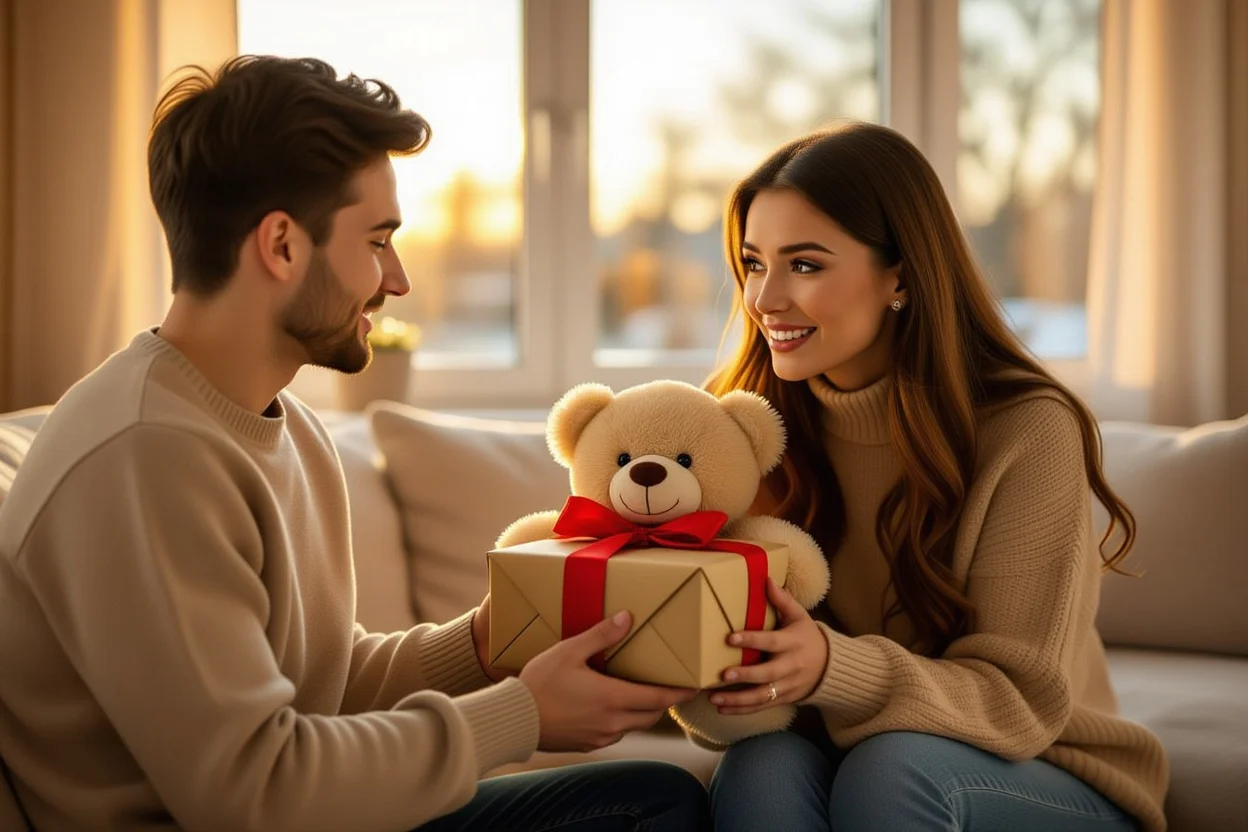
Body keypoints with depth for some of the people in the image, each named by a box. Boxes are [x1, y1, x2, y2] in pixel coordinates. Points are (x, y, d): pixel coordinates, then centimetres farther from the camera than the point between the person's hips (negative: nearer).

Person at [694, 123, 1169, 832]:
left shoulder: (1028, 433, -16)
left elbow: (1022, 699, -17)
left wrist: (833, 670, -35)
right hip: (842, 754, 2)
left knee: (890, 765, -33)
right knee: (760, 768, -30)